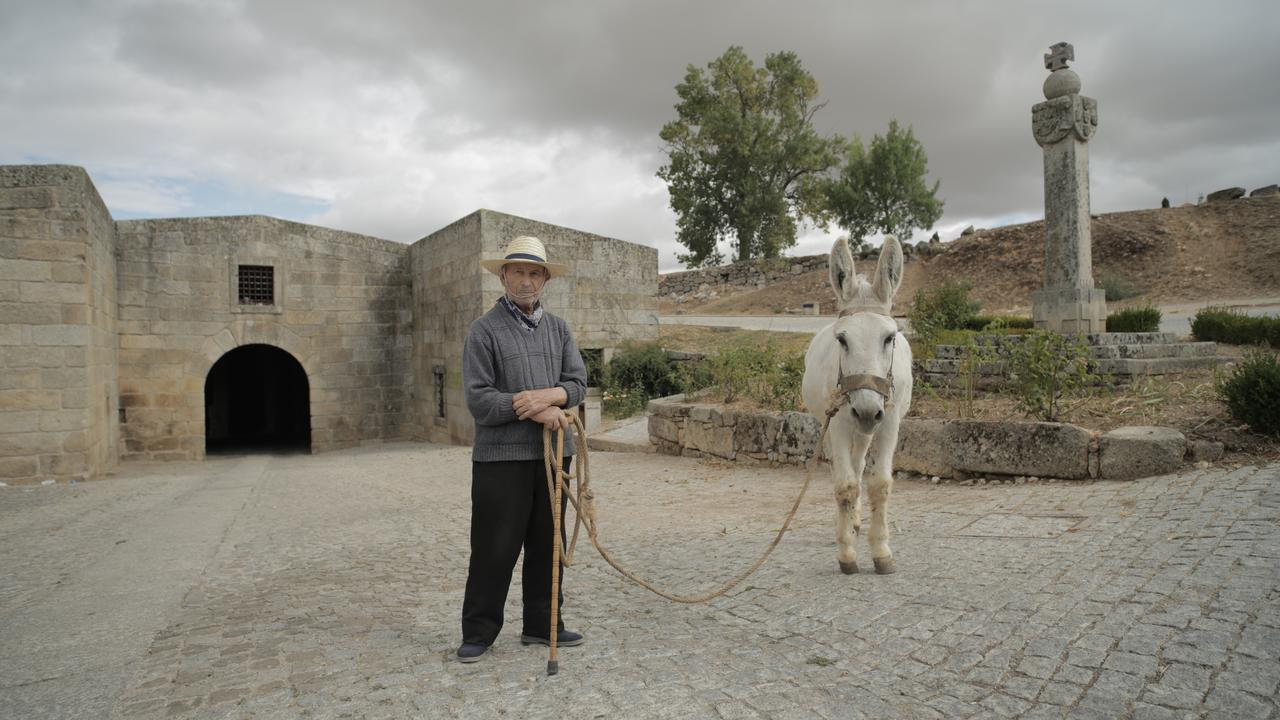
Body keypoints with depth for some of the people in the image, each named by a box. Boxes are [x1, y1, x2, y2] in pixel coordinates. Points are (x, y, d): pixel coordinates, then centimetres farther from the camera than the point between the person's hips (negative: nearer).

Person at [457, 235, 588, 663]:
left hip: (552, 452, 5)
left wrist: (547, 395, -17)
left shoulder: (558, 329, 11)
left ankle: (541, 624, 25)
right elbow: (478, 399, -11)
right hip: (501, 455, -5)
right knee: (495, 547, 1)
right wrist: (533, 411, -17)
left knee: (546, 543, 12)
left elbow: (577, 383, 3)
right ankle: (479, 631, 17)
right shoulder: (485, 330, -4)